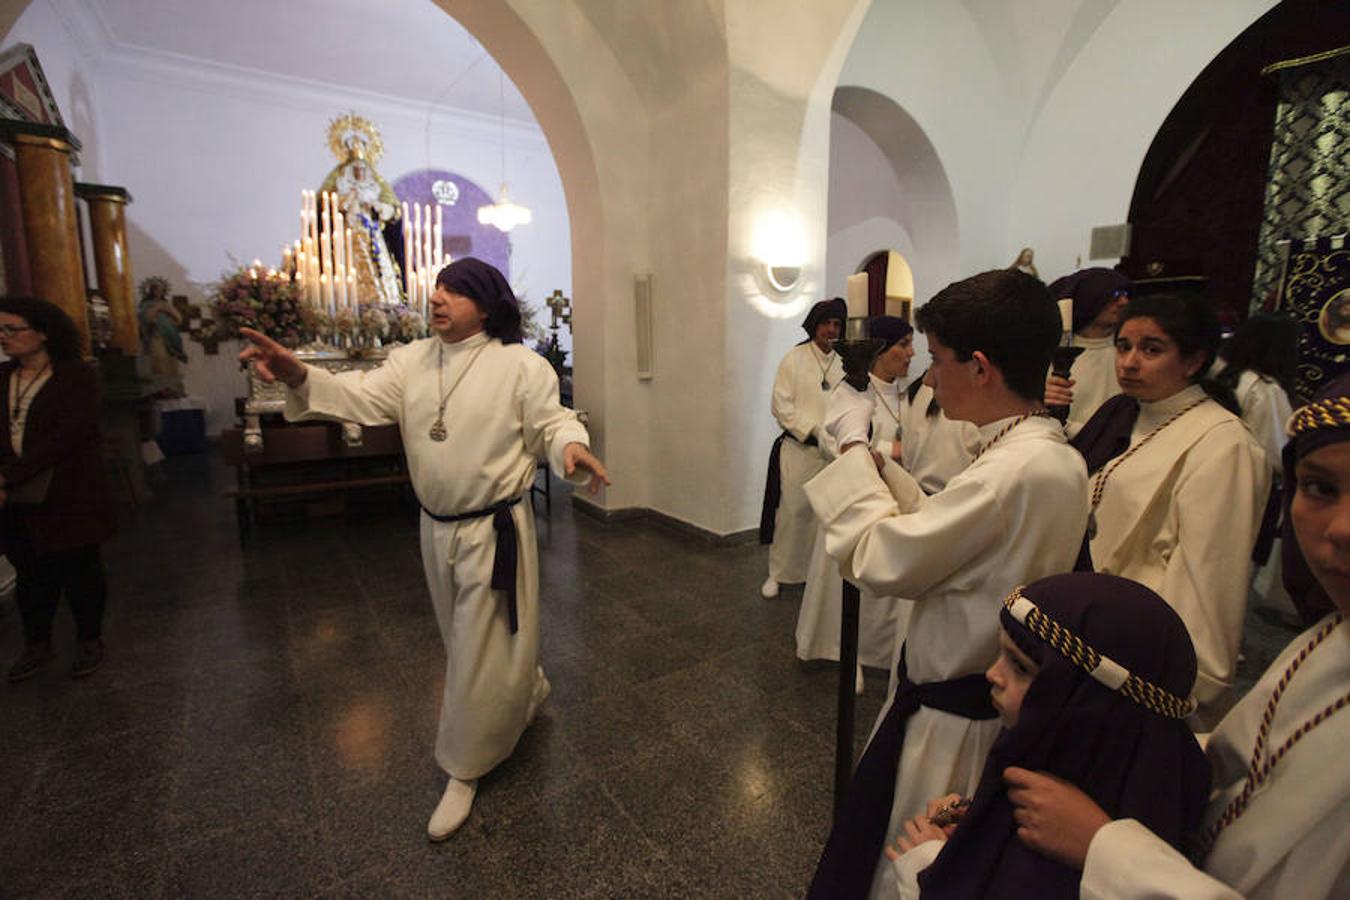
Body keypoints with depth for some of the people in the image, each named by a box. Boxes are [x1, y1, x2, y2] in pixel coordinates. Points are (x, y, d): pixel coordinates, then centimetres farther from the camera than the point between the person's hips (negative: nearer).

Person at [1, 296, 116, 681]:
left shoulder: (77, 375, -8)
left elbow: (66, 436, -17)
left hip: (67, 497, -5)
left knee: (78, 571, 6)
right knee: (31, 574, 16)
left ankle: (89, 640, 24)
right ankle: (37, 644, 33)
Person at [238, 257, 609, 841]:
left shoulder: (520, 365, -12)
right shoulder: (413, 360, 3)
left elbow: (551, 423, -11)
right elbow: (361, 397, -7)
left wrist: (571, 449, -33)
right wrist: (298, 376, -25)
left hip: (493, 530, -6)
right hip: (436, 527, 7)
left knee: (482, 651, 4)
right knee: (464, 638, 24)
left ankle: (465, 769, 26)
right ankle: (527, 690, 53)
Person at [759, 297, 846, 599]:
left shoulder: (844, 364, 5)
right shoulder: (795, 359, -2)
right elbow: (781, 406, -7)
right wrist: (815, 430, -13)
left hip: (831, 452, 3)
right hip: (798, 448, -3)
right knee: (791, 510, 1)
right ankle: (778, 574, 17)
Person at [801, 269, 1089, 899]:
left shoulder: (1018, 471, -31)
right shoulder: (1053, 456, 0)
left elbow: (882, 560, -26)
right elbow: (935, 529, 6)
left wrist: (853, 446, -15)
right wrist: (874, 460, 0)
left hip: (948, 724, -9)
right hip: (986, 700, 9)